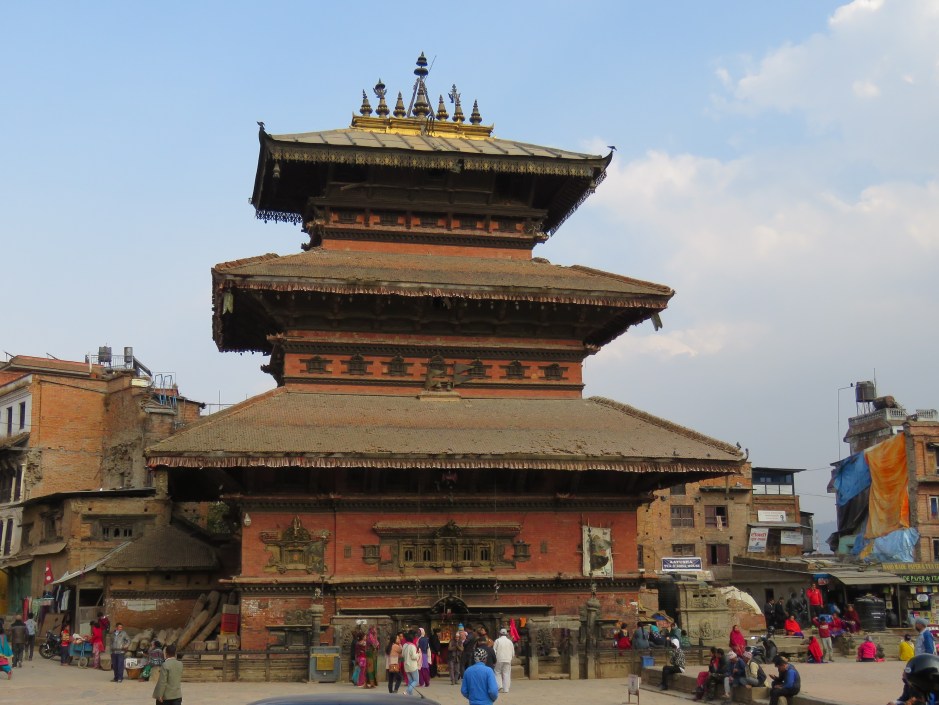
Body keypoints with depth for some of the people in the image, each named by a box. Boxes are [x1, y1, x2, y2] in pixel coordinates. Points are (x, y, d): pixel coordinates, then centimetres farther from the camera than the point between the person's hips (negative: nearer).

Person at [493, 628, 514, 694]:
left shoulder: (497, 641, -1)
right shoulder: (509, 641, 8)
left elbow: (494, 651, -4)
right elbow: (513, 652, 11)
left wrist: (495, 658, 7)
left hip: (499, 660, -2)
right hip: (508, 660, 2)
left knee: (498, 673, 10)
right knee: (506, 673, 5)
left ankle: (499, 685, -7)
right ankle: (506, 689, 1)